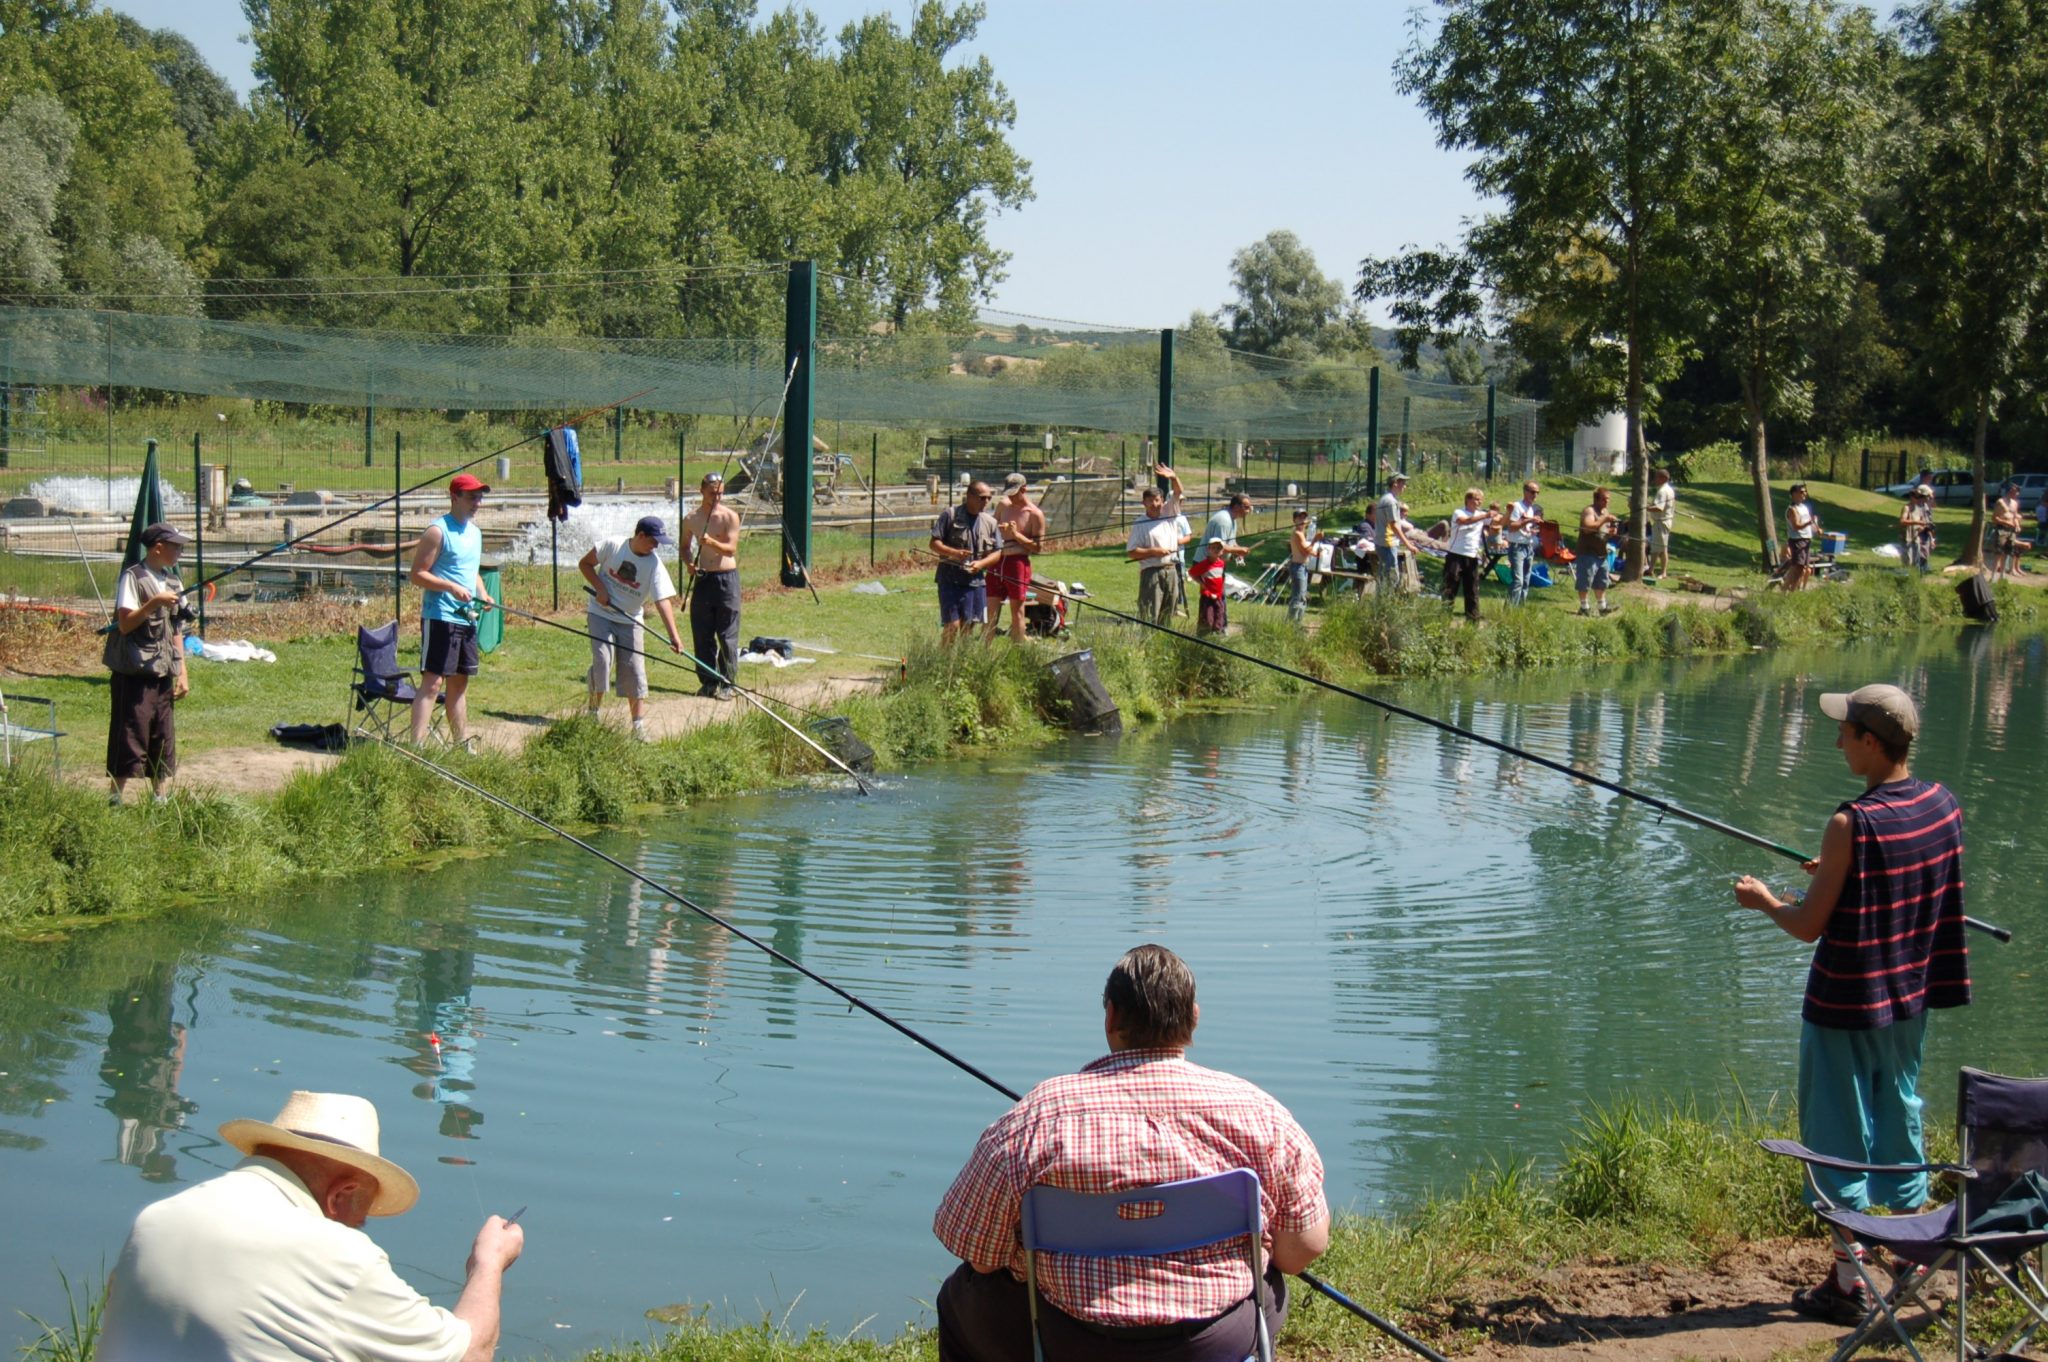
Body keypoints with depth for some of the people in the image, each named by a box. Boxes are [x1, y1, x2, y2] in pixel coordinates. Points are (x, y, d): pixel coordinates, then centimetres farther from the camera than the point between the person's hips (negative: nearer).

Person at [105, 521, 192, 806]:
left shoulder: (172, 581, 13)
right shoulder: (132, 578, -9)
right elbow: (125, 624, -15)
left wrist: (182, 673, 12)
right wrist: (155, 602, -25)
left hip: (163, 675, 7)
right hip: (135, 674, -7)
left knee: (163, 740, 8)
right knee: (130, 738, -7)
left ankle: (160, 798, 13)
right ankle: (115, 798, -1)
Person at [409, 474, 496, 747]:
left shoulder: (475, 532, 16)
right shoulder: (438, 531, -10)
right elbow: (418, 574, -13)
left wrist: (482, 595, 8)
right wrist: (452, 587, -24)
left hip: (467, 619, 9)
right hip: (440, 618, -9)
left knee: (460, 682, 14)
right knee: (432, 682, -13)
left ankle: (461, 743, 22)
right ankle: (416, 745, -16)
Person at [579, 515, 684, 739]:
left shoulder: (655, 564, -14)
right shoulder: (612, 546, -14)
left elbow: (663, 601, -22)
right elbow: (584, 563, -1)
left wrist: (673, 635, -32)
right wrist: (599, 587, -16)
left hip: (631, 621, 1)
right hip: (601, 614, -1)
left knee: (634, 670, -1)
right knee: (602, 661, -14)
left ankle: (637, 723, 9)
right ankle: (593, 712, 3)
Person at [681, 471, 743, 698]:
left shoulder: (730, 516, -5)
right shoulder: (691, 519, 6)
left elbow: (732, 549, -13)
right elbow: (685, 546, 19)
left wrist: (712, 543, -31)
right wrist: (688, 563, -2)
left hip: (727, 578, -4)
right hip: (702, 578, 4)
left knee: (727, 636, -4)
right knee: (702, 635, 5)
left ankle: (728, 683, 3)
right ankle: (708, 682, 15)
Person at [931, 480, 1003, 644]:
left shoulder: (990, 522, 9)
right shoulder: (950, 515, -3)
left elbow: (997, 553, 10)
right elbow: (934, 543, -4)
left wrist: (981, 563, -10)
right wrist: (954, 553, -22)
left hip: (975, 580, 4)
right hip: (950, 579, -4)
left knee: (969, 625, 8)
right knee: (952, 625, -9)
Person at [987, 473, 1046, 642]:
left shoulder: (1035, 515, -5)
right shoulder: (1003, 506, 11)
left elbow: (1037, 547, -7)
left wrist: (1016, 534, -17)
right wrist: (999, 530, 1)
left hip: (1018, 563, -5)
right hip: (997, 561, 5)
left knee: (1017, 611, 1)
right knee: (991, 610, 3)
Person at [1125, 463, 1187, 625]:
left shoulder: (1169, 514, 11)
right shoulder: (1140, 524, -2)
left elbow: (1178, 492, 3)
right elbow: (1131, 552, -7)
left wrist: (1173, 477, -16)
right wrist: (1154, 551, -15)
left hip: (1170, 571, 5)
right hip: (1151, 573, -5)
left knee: (1166, 617, 10)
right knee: (1149, 618, -9)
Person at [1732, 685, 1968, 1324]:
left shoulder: (1852, 825, -23)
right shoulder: (1943, 805, -2)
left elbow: (1808, 927, -18)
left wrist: (1764, 900, 2)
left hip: (1846, 1005, -7)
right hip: (1911, 996, 7)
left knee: (1841, 1139, 3)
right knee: (1900, 1124, 19)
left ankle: (1848, 1282, 7)